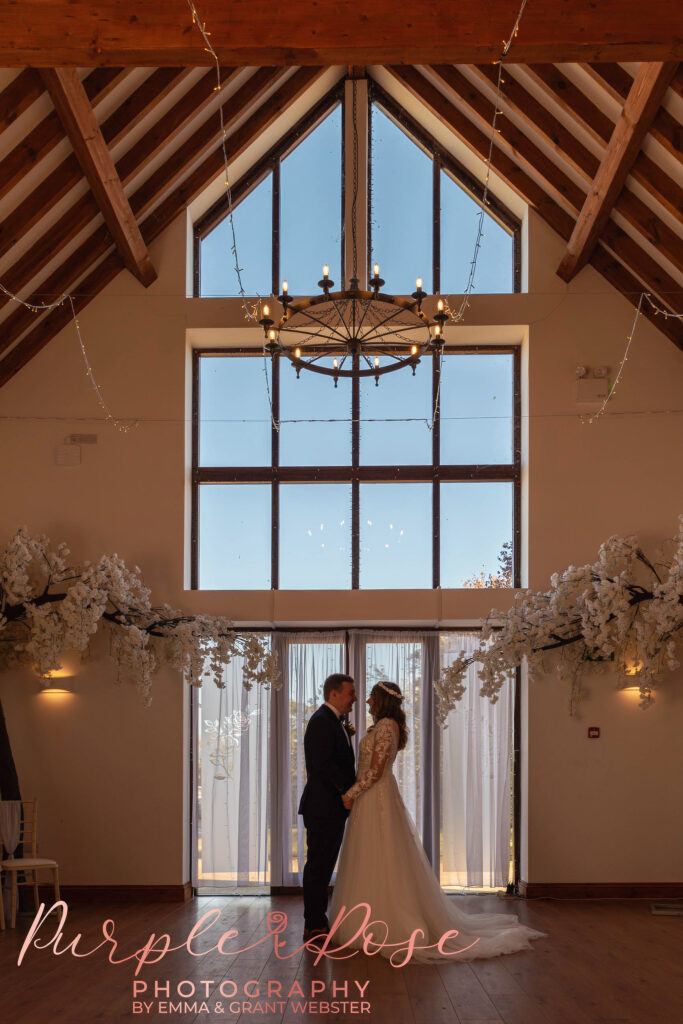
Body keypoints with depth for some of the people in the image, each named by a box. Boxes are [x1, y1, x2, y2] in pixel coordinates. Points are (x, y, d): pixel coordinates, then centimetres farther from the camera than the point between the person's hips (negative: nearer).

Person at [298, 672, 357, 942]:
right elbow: (323, 765, -23)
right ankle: (314, 926, 2)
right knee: (318, 866, -4)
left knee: (323, 867, 15)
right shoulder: (322, 721, -15)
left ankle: (318, 922, 22)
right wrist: (350, 788, -14)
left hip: (332, 808, 10)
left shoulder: (334, 722, 17)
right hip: (323, 806, -10)